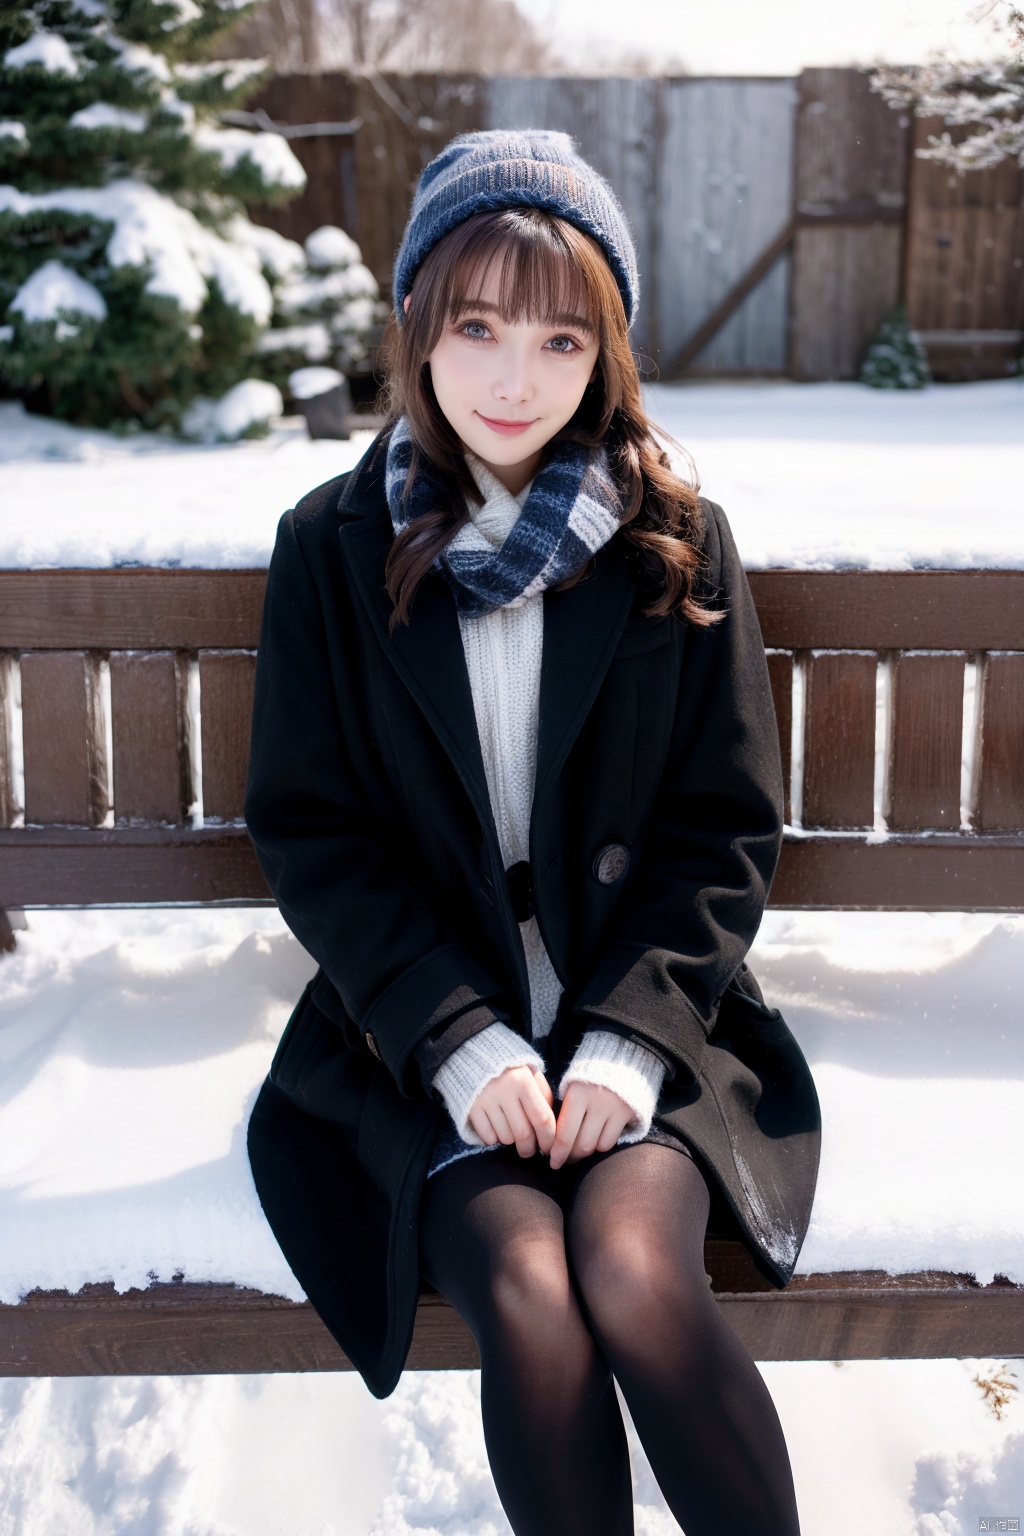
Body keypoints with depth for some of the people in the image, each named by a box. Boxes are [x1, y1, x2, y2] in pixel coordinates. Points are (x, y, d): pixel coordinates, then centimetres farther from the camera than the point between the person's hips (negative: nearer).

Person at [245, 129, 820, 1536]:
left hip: (644, 1014, 0)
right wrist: (459, 1039, -12)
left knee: (637, 1276, -25)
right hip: (424, 1029, 0)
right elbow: (309, 828, -1)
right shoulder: (333, 549, 0)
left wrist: (629, 1037, -11)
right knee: (526, 1300, -24)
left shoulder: (676, 544, 1)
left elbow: (727, 824, 2)